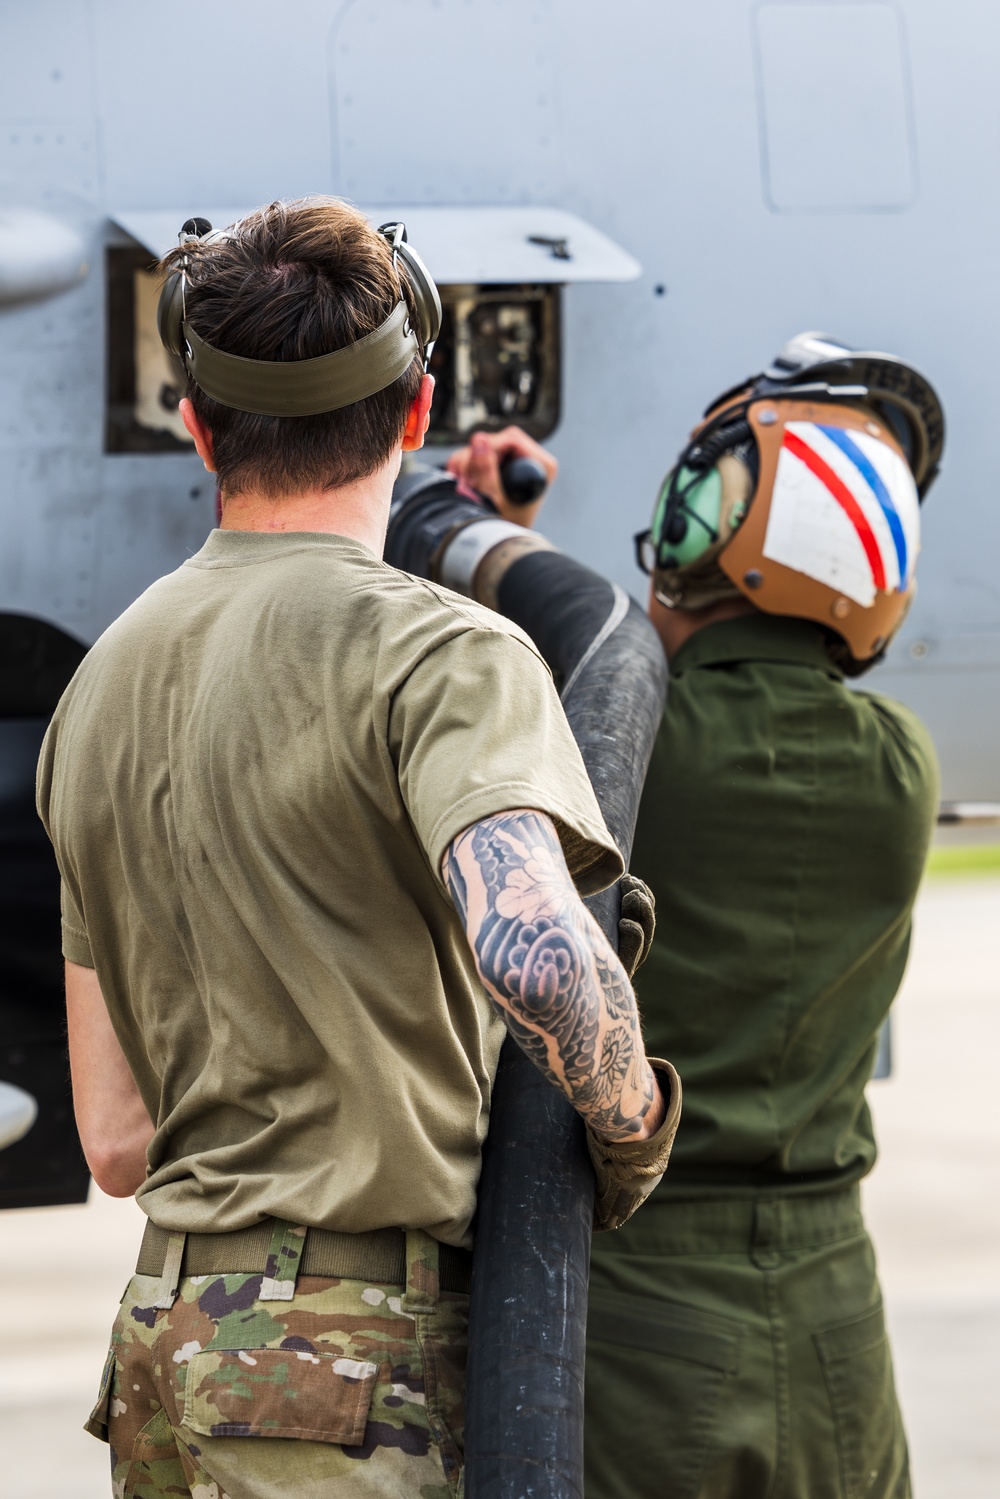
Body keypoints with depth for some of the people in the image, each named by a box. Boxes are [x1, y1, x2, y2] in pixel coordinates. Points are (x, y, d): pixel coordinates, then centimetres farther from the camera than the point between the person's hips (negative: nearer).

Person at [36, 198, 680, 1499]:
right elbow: (534, 951, -30)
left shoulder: (100, 686, 13)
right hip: (359, 1370, -7)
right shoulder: (442, 654, -10)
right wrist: (633, 1119, -12)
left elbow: (117, 1141, 14)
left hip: (168, 1342, 7)